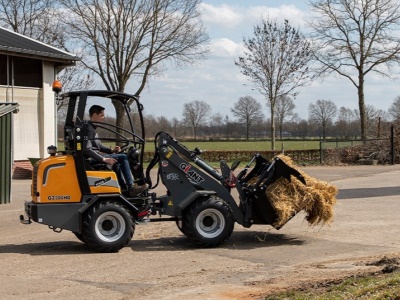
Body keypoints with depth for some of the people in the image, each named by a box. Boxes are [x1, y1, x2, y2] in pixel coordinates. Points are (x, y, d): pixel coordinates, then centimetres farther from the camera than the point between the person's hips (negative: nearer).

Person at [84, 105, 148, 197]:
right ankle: (131, 188, -14)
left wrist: (111, 150, 8)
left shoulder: (92, 129, 18)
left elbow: (99, 146, 25)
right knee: (123, 157, -14)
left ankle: (124, 188, 35)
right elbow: (87, 150, -25)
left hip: (95, 157, 11)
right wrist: (104, 159, -25)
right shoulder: (89, 129, -16)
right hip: (92, 159, -11)